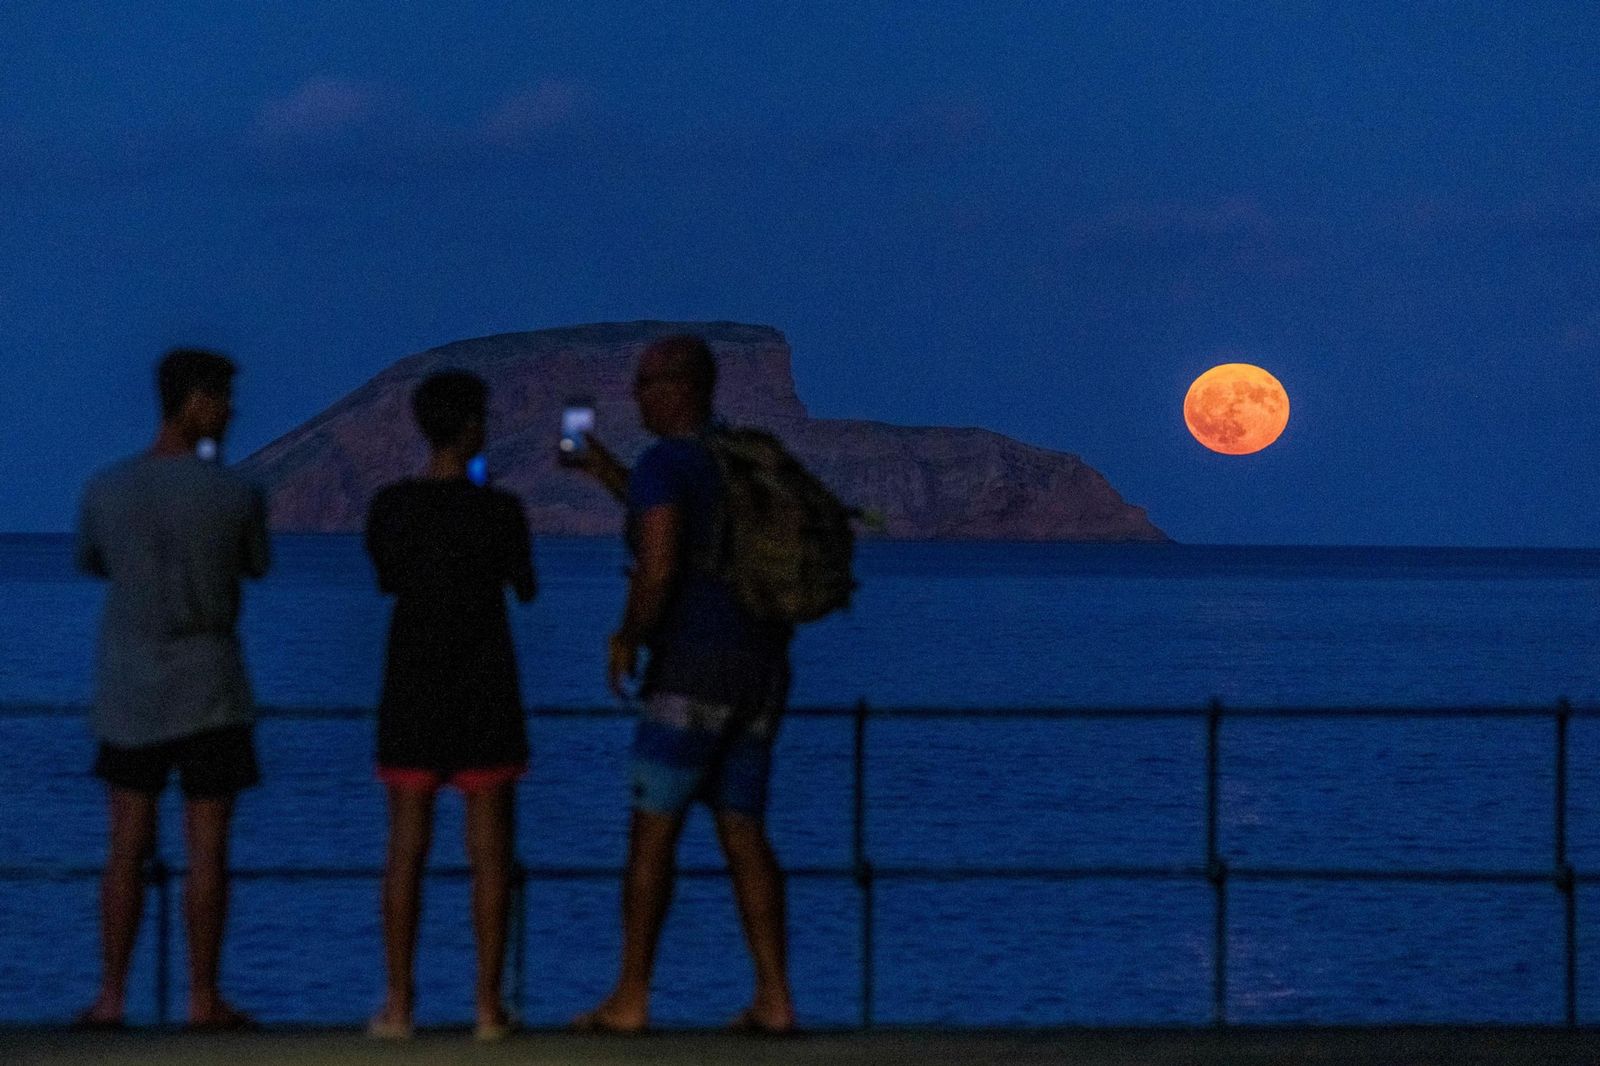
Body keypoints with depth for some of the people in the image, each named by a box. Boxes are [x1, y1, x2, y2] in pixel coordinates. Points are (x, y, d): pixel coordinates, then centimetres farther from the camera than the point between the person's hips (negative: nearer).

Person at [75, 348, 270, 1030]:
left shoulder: (106, 490, -2)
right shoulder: (237, 496, -10)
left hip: (128, 692, 3)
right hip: (210, 692, -3)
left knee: (129, 845, 9)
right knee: (207, 847, 3)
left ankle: (111, 997, 7)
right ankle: (204, 998, 5)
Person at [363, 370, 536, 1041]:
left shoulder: (389, 507, -3)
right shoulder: (499, 511, -10)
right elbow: (527, 589, 6)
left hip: (412, 691, 2)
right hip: (485, 695, -2)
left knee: (407, 847, 5)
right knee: (489, 847, 3)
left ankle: (399, 1004, 2)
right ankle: (488, 1004, 1)